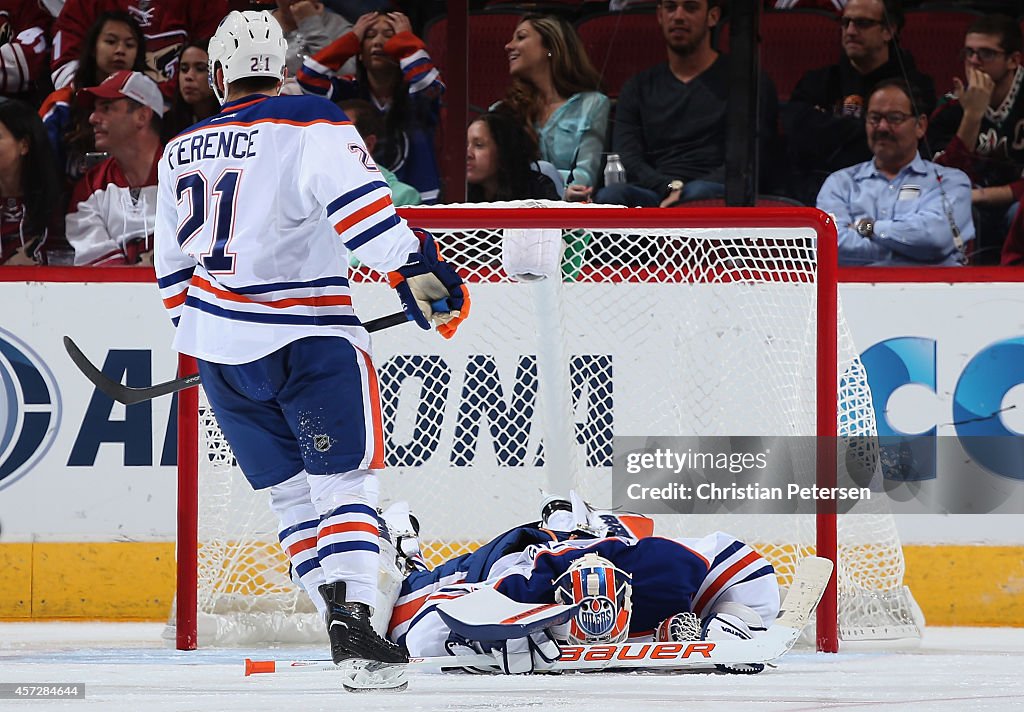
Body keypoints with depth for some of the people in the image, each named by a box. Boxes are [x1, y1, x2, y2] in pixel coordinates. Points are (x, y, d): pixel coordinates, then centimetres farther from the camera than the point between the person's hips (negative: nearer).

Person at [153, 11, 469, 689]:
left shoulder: (180, 154, 15)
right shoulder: (311, 124, -5)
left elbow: (174, 269, 22)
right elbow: (359, 200, -22)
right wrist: (418, 268, -25)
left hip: (221, 351, 5)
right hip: (307, 339, -5)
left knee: (293, 493, 12)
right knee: (346, 481, -5)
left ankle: (344, 625, 6)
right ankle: (352, 618, -22)